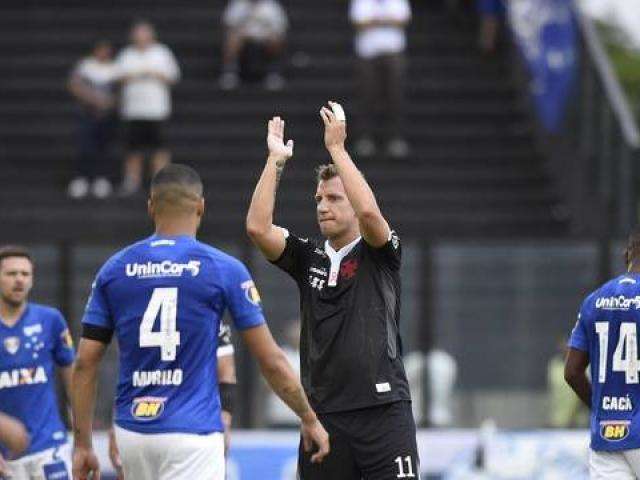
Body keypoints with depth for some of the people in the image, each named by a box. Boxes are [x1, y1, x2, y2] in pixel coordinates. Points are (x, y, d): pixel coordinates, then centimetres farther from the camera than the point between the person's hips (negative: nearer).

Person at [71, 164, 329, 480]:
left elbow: (85, 364, 4)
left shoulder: (114, 270, 5)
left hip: (132, 431, 4)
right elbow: (271, 361, 0)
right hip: (192, 431, -4)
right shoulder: (224, 269, -3)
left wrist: (82, 444, 10)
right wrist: (309, 418, 13)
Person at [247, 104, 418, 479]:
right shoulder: (308, 258, 13)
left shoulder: (379, 254, 2)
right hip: (324, 414, 4)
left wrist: (336, 148, -13)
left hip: (383, 409, -4)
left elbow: (368, 212, -18)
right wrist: (276, 159, 0)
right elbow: (258, 227, 0)